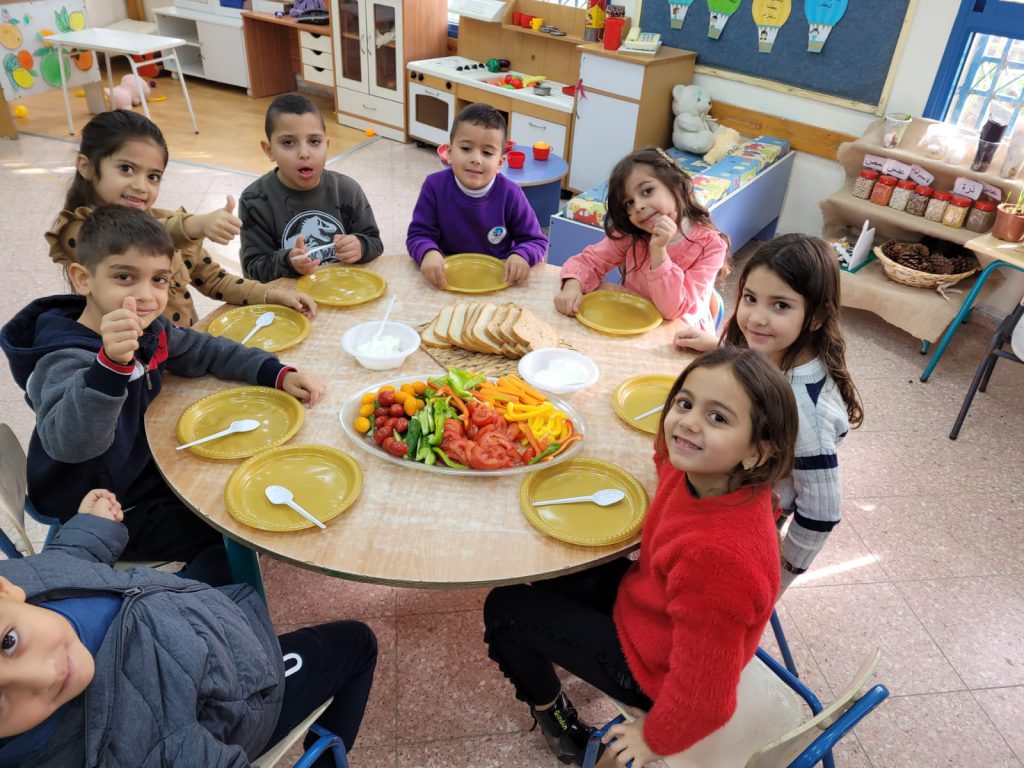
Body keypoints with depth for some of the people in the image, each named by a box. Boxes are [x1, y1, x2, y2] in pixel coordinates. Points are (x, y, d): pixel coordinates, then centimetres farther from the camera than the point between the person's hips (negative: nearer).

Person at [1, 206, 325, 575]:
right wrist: (112, 363, -63)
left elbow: (204, 351, 7)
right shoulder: (66, 358, -32)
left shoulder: (147, 328, -8)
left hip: (148, 470, 8)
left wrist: (278, 374, -5)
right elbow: (68, 444, -48)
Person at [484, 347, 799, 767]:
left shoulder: (719, 557, -43)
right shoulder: (703, 469, -22)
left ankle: (548, 706, 30)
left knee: (505, 607, 1)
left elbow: (702, 696, -29)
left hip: (651, 663, -7)